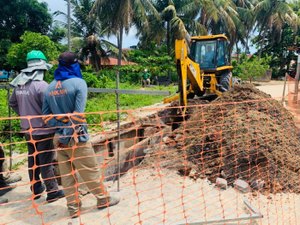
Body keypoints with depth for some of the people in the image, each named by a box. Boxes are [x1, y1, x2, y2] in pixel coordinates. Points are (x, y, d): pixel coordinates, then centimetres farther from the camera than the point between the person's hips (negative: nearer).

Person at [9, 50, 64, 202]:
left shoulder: (19, 85, 2)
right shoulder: (41, 85, -22)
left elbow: (12, 103, 16)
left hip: (27, 130, 7)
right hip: (43, 130, -7)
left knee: (33, 160, 18)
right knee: (46, 162, 2)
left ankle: (36, 189, 31)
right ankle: (52, 192, 13)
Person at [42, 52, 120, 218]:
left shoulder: (50, 87, 7)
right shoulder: (78, 83, -10)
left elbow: (46, 115, 5)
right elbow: (78, 113, -16)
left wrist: (59, 127, -1)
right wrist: (74, 131, -9)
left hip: (59, 138, 6)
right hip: (76, 137, -5)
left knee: (66, 175, 12)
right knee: (90, 171, 9)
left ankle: (73, 207, 22)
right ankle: (103, 199, 25)